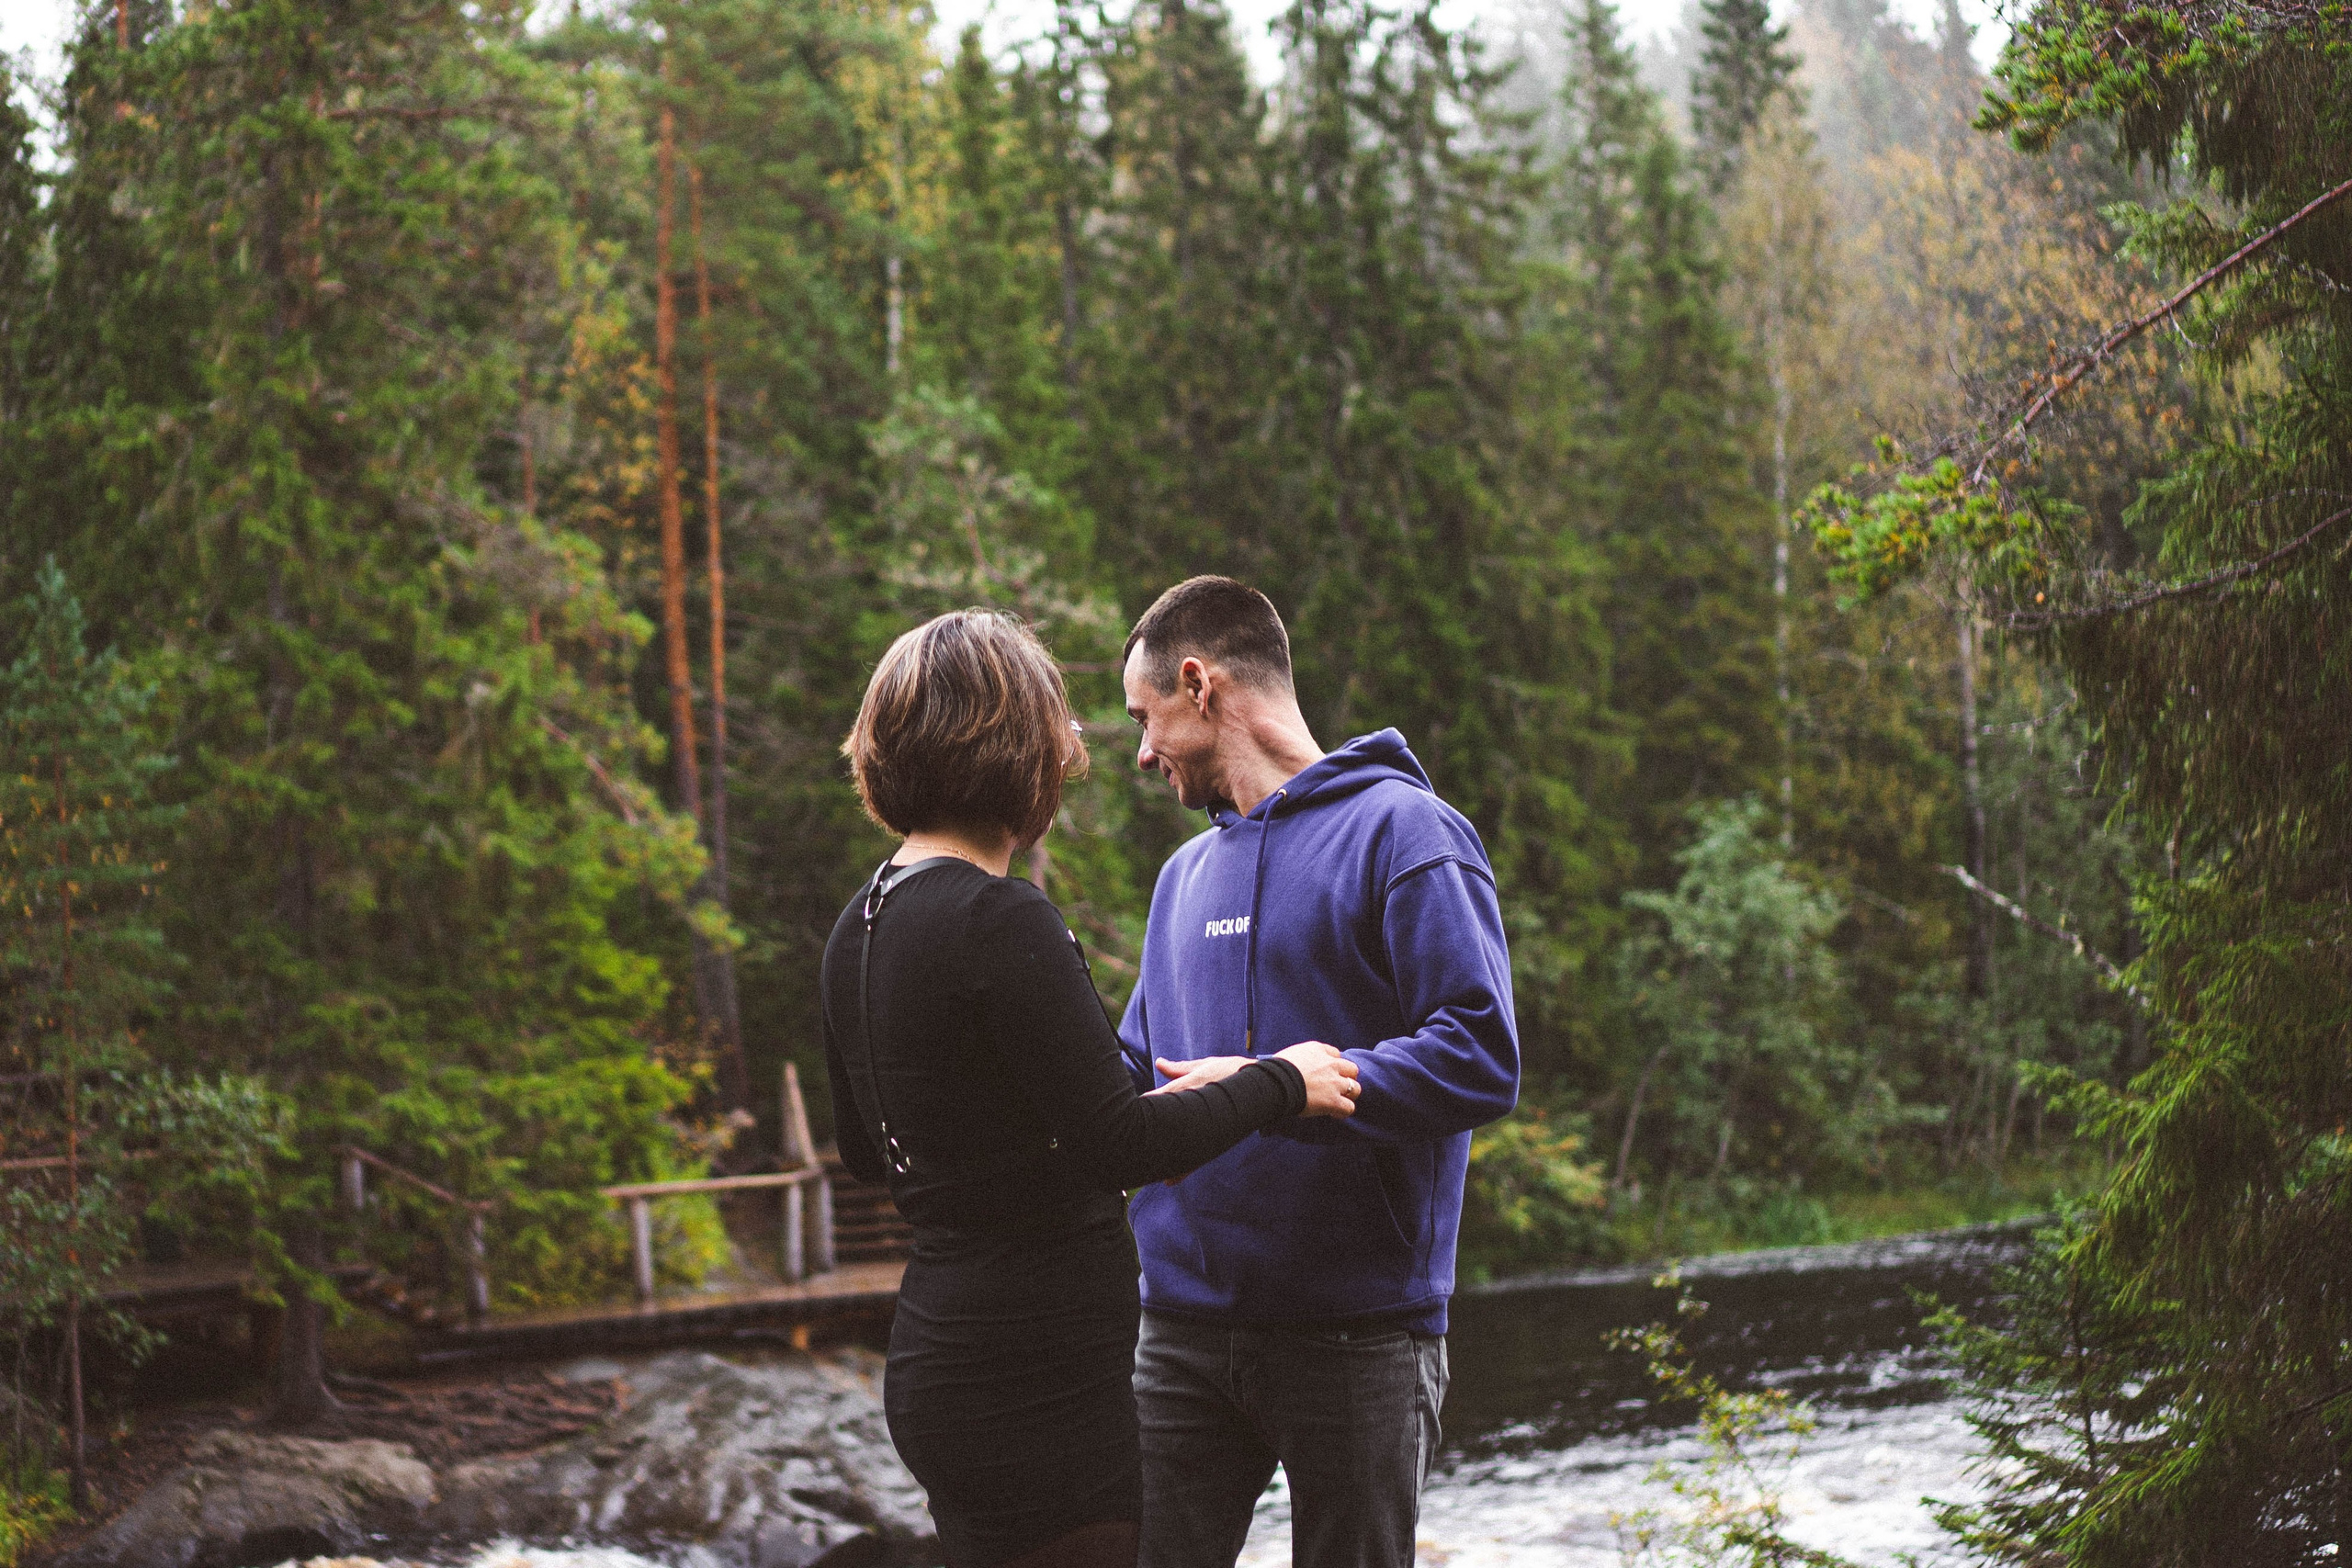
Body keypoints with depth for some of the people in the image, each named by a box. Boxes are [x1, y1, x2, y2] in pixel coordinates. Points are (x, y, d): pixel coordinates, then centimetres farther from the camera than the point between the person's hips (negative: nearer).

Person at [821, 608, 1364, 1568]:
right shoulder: (998, 922, -18)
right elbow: (1123, 1145, -20)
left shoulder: (860, 929, 9)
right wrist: (1282, 1084, -6)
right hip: (1034, 1382, -9)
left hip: (936, 1357, 9)